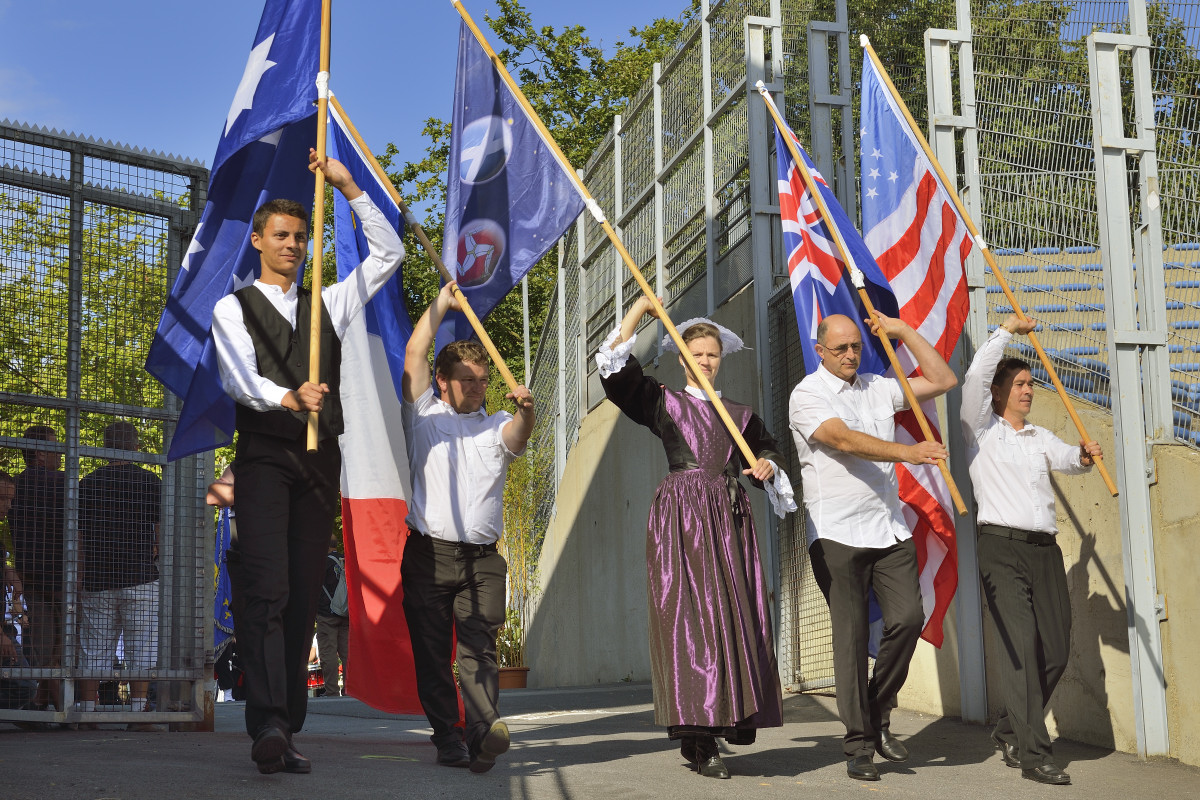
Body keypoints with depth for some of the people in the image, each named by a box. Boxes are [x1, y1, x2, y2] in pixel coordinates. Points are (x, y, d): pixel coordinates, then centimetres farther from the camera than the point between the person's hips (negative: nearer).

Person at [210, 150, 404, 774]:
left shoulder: (328, 305, 23)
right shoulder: (233, 308, 11)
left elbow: (389, 255, 19)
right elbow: (239, 377, -6)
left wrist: (350, 189, 11)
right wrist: (287, 397, -27)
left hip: (319, 459, 4)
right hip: (264, 456, -4)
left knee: (303, 596, 0)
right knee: (266, 588, -18)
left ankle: (285, 733, 1)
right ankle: (269, 723, -29)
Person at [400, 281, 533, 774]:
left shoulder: (496, 428, 16)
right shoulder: (424, 418, 13)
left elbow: (518, 436, -8)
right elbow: (415, 354, 3)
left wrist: (524, 410, -31)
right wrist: (442, 303, 5)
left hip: (483, 559, 0)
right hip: (429, 554, 0)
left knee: (479, 648, -10)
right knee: (432, 651, -2)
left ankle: (483, 731, -23)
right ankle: (446, 736, 2)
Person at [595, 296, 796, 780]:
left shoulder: (740, 415, 18)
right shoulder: (664, 404, 10)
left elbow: (767, 450, 26)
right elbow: (614, 368, 2)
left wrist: (767, 467, 2)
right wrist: (640, 309, 4)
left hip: (730, 519, 4)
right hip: (681, 519, -4)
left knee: (738, 618, -3)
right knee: (689, 617, -11)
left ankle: (730, 718, 5)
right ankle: (698, 737, -11)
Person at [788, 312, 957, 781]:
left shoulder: (879, 389, 15)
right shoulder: (808, 395, -3)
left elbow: (943, 380, 18)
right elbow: (845, 440, -19)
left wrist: (904, 332, 12)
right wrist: (906, 452, -30)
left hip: (889, 530, 5)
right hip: (837, 534, -4)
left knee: (908, 618, -10)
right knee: (851, 636, -3)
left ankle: (878, 716, 11)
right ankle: (859, 745, 4)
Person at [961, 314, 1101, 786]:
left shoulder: (1040, 438, 25)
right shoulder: (982, 428, 8)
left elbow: (1067, 460, 9)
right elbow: (975, 377, -6)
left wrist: (1084, 457, -13)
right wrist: (1007, 331, -2)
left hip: (1045, 549, 6)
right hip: (1002, 547, -6)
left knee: (1056, 649, 2)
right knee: (1023, 645, -14)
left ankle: (1011, 730, 22)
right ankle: (1034, 753, -14)